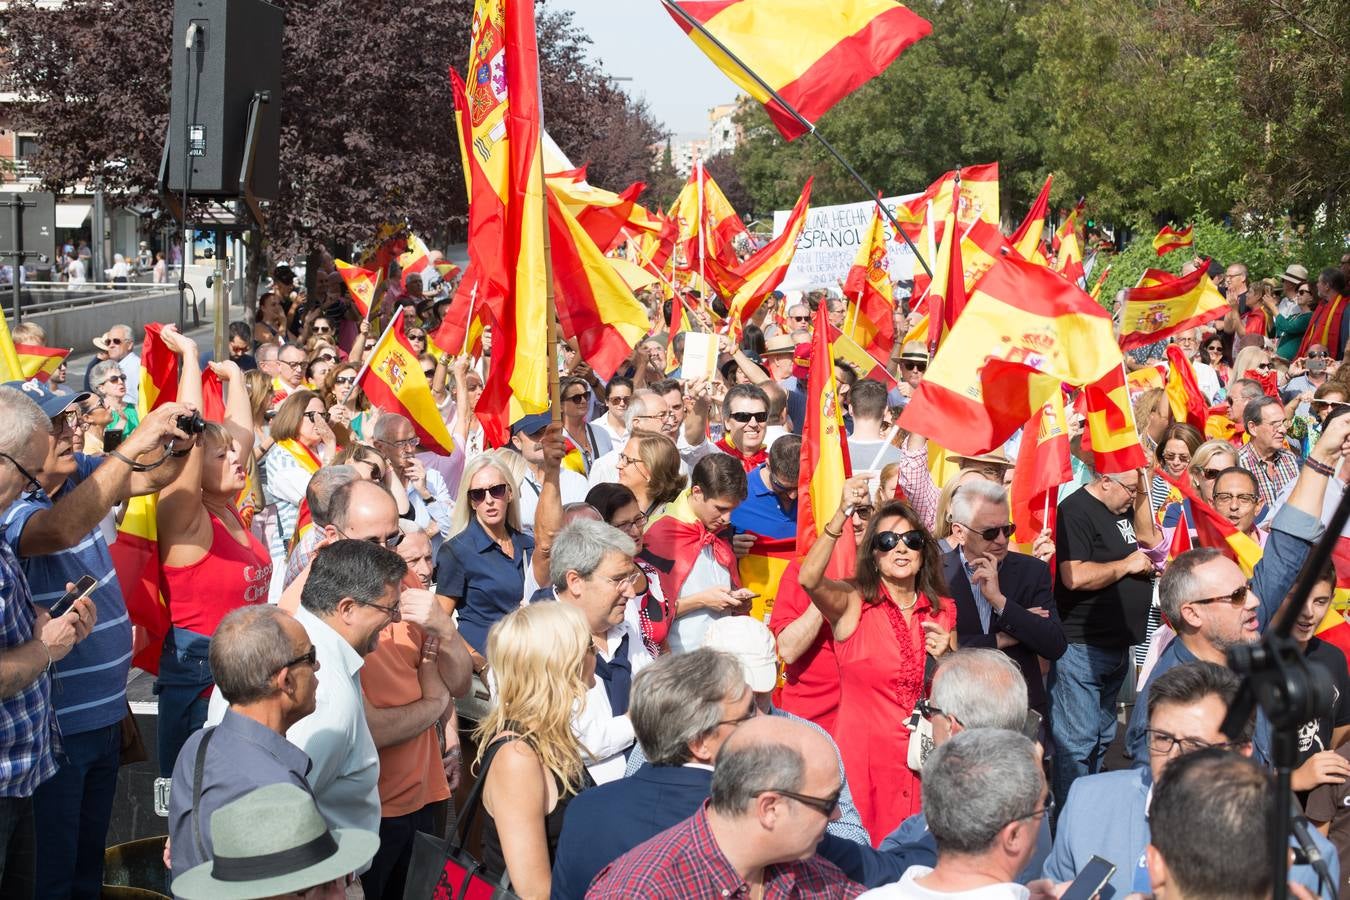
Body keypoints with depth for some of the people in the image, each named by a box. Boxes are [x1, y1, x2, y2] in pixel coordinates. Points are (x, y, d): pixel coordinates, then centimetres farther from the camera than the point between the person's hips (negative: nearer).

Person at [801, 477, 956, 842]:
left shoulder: (942, 611, 8)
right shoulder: (854, 603, -4)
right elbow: (810, 579, -26)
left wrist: (945, 658, -5)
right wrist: (841, 515, -37)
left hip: (922, 758, 3)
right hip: (865, 758, -3)